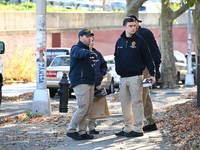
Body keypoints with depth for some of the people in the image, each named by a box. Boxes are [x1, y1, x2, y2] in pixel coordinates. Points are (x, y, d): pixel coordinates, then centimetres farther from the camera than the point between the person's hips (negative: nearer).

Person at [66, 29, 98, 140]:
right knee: (83, 107, -14)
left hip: (90, 83, 9)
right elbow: (79, 53, -31)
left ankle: (82, 132, 9)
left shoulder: (87, 50, 24)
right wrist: (90, 53, -50)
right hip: (80, 82, -9)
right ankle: (71, 130, -6)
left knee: (88, 109, 5)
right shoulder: (76, 48, -5)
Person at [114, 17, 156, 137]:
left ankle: (138, 129, -3)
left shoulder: (139, 41, -2)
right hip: (123, 78, 5)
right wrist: (118, 70, 12)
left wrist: (152, 74, -7)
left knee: (136, 102, -5)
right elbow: (116, 57, 22)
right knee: (125, 103, 8)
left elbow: (148, 58, -2)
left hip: (135, 77, -5)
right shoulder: (120, 41, 11)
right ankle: (128, 128, 15)